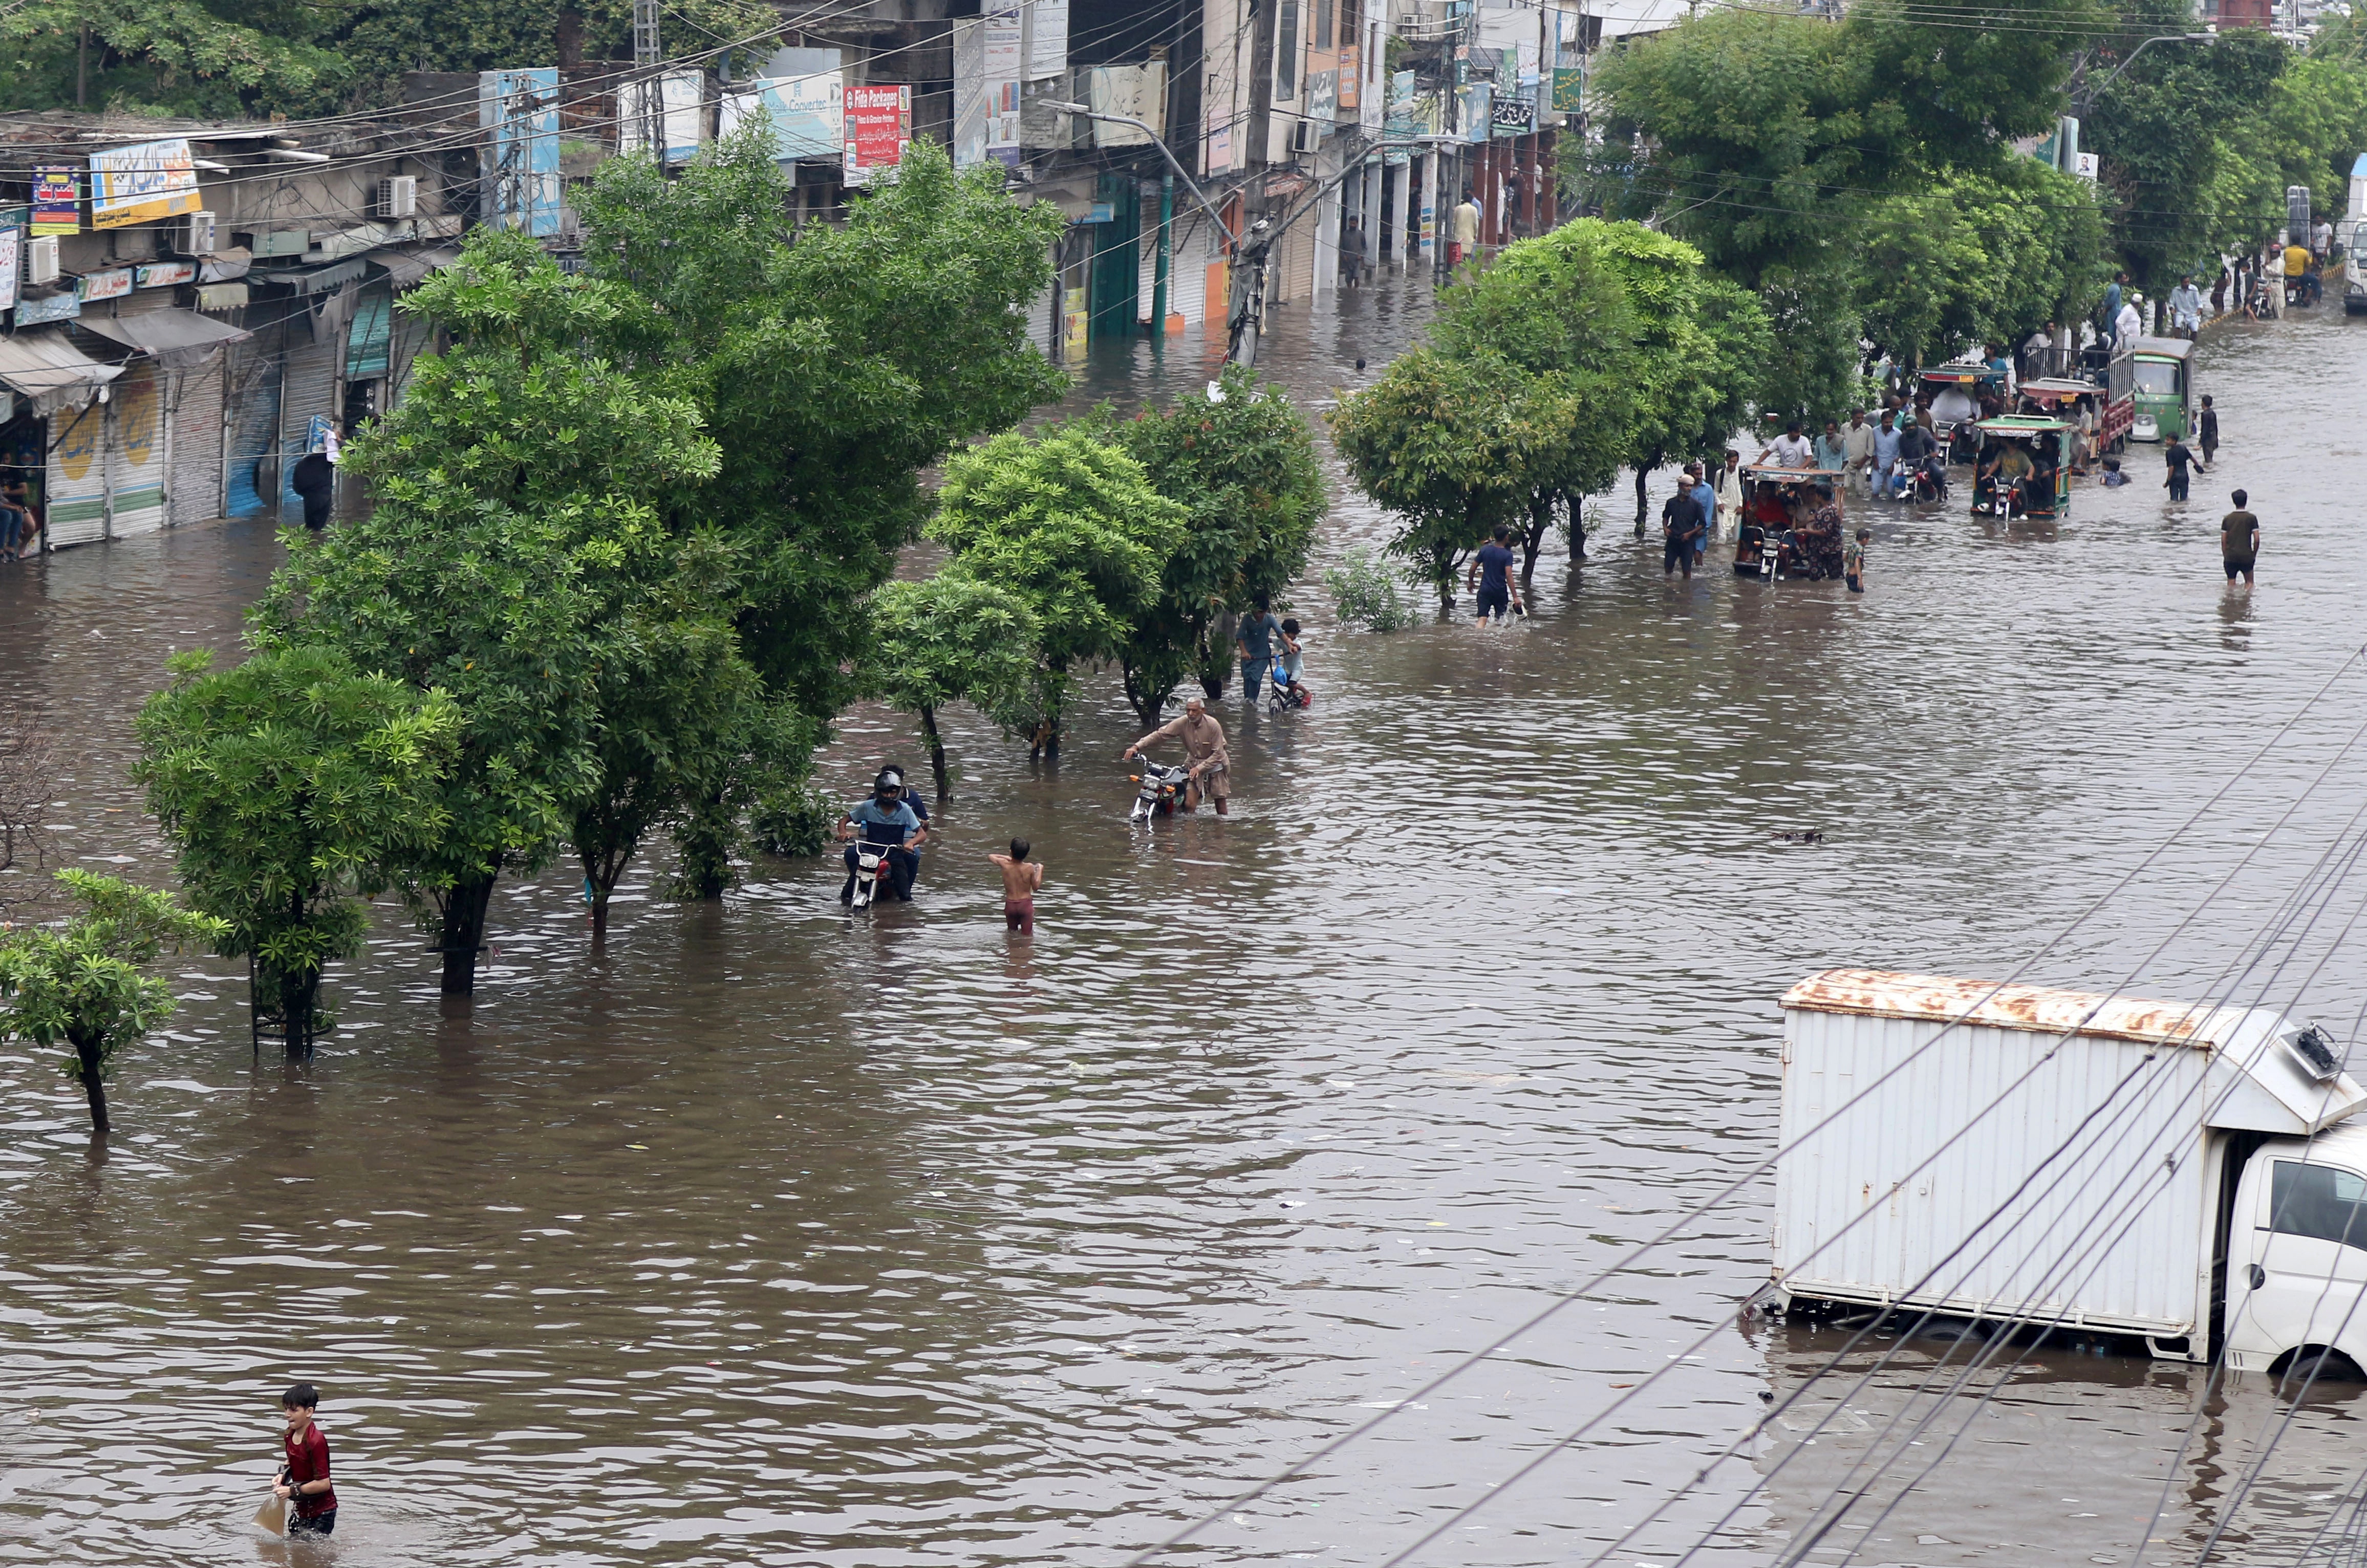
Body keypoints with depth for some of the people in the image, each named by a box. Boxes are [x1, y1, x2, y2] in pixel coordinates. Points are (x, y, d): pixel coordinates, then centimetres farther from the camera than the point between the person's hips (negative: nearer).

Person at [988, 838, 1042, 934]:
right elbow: (1036, 886, 2)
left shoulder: (1005, 865, -8)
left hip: (1010, 905, 2)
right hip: (1026, 904, -2)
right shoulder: (1029, 868, -12)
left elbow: (990, 857, 13)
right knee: (1027, 936, 0)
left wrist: (1006, 858, 22)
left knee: (1011, 934, 21)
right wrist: (1040, 870, 14)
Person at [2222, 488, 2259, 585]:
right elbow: (2257, 539, -8)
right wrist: (2254, 554, 6)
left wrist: (2225, 556, 11)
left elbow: (2223, 541, 2)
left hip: (2230, 557, 2)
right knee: (2249, 582, 14)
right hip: (2246, 556, -2)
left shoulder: (2227, 519, 3)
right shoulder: (2251, 518, -4)